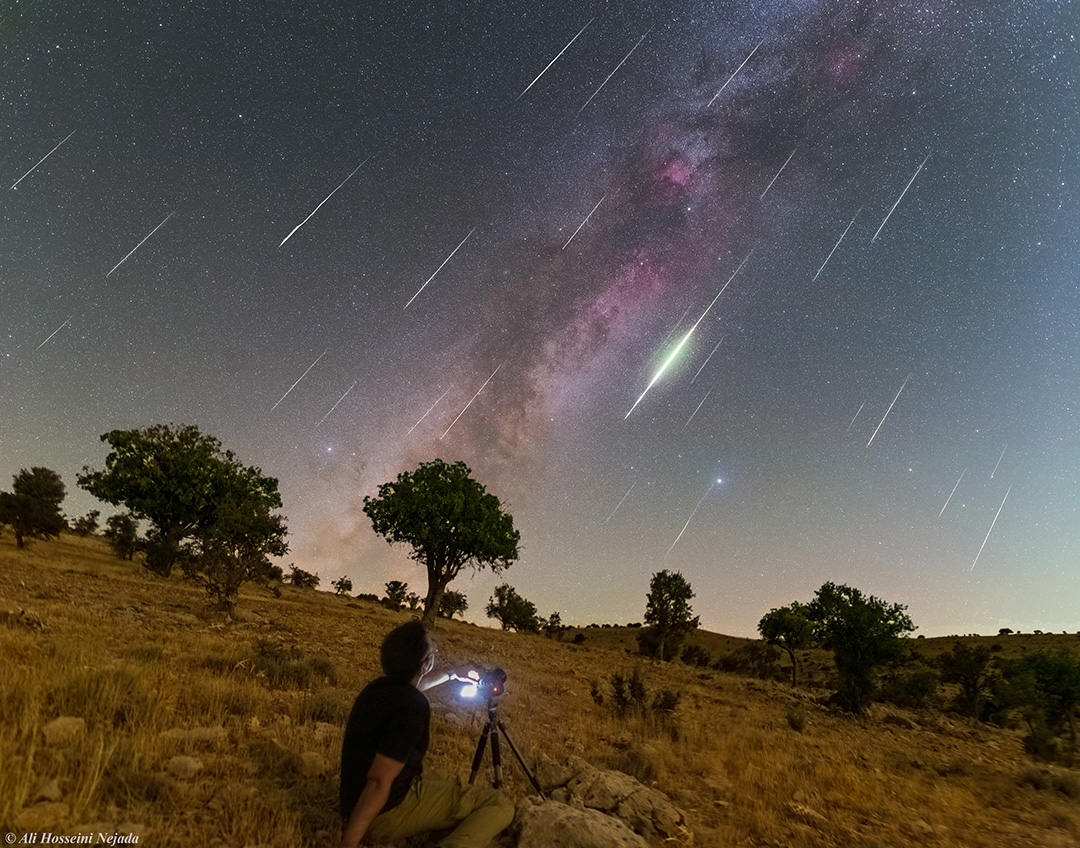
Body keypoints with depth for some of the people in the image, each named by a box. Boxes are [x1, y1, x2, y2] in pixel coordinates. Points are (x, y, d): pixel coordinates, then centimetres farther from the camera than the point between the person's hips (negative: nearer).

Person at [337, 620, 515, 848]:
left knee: (448, 784, 32)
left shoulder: (380, 686, 4)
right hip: (388, 813, -9)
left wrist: (452, 675, 43)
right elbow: (379, 782, -30)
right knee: (499, 805, -10)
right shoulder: (413, 706, -25)